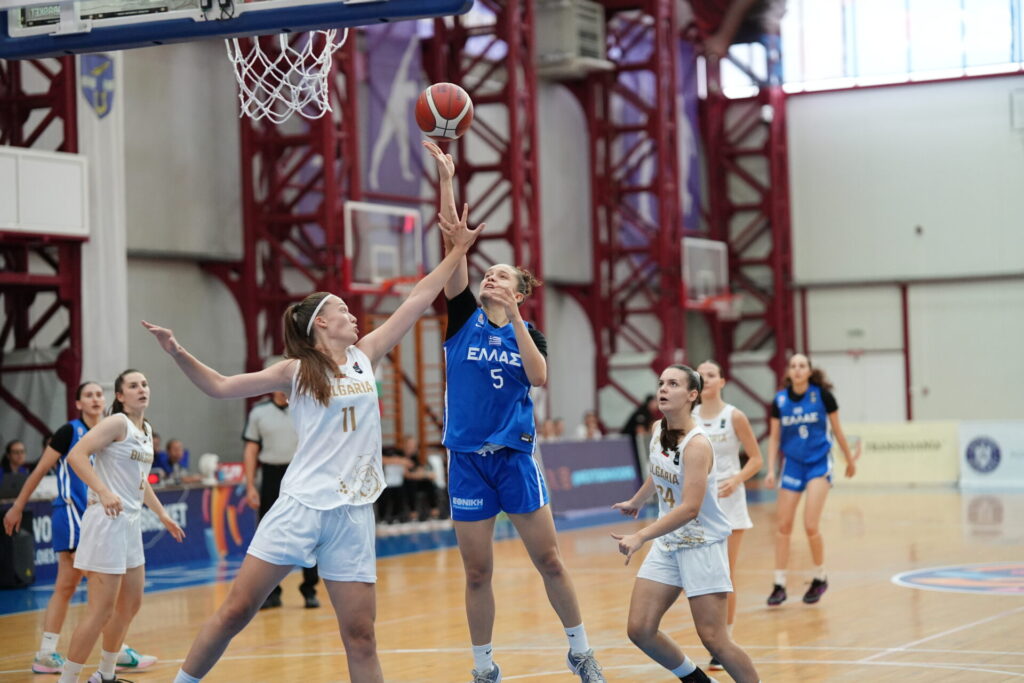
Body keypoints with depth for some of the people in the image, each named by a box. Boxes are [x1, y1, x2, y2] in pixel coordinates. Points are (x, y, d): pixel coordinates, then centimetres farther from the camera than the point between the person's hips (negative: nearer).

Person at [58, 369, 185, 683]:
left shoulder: (147, 431, 15)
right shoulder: (117, 423, -11)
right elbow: (76, 455, -22)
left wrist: (162, 515, 28)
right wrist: (103, 492, -30)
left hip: (131, 522, 9)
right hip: (107, 520, -9)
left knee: (131, 603, 16)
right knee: (101, 609, -10)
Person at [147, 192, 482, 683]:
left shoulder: (365, 356, 13)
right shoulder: (295, 371, 4)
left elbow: (415, 302, 14)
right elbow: (221, 387, 5)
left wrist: (456, 252, 15)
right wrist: (178, 354, -9)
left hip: (353, 513, 3)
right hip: (300, 506, -3)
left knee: (360, 634, 1)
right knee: (236, 609, -5)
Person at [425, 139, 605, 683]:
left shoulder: (528, 332, 6)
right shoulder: (464, 318, 3)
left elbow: (538, 377, -14)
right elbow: (453, 246, -6)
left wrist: (514, 319, -17)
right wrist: (445, 179, -14)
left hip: (515, 455, 0)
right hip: (468, 456, 0)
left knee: (548, 559, 3)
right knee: (477, 572, 4)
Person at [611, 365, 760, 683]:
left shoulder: (697, 445, -22)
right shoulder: (657, 429, 1)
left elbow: (689, 508, -32)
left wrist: (640, 536, -38)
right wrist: (636, 501, 37)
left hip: (703, 544, -7)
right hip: (667, 544, 7)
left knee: (713, 638, -9)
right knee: (639, 630, 2)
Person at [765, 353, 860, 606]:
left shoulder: (822, 394, -9)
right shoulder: (780, 400, -1)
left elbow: (837, 430, 2)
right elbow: (774, 438, 5)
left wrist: (849, 459, 11)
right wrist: (771, 470, -3)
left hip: (819, 463, -3)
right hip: (792, 464, 3)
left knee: (811, 526, -11)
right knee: (783, 526, 1)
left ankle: (820, 578, 11)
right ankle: (779, 585, 11)